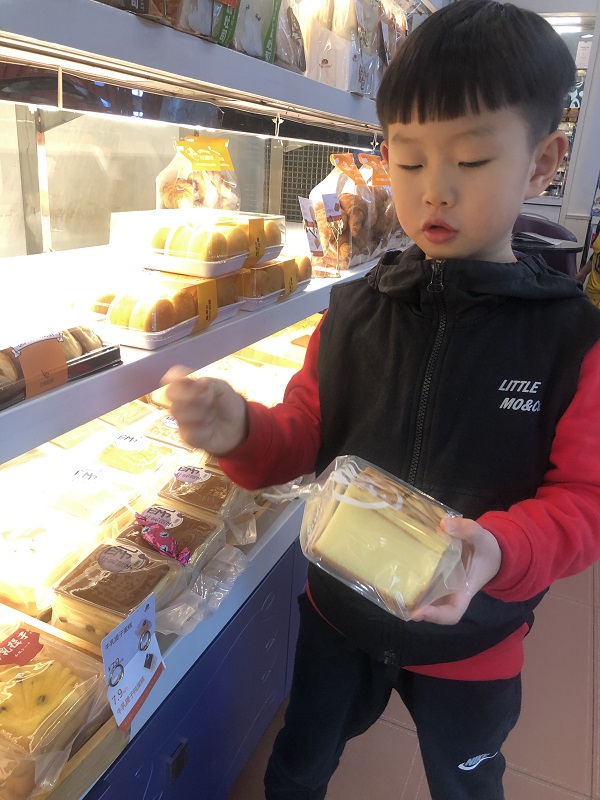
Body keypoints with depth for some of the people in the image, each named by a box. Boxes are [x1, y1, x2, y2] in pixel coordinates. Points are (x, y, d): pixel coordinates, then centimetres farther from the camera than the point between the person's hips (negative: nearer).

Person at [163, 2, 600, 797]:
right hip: (339, 612, 2)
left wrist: (500, 550, -37)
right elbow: (303, 437, -6)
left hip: (470, 641, -1)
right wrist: (238, 433, -28)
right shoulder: (354, 311, -11)